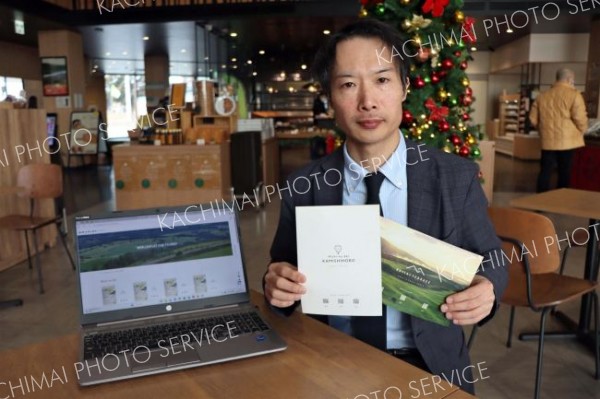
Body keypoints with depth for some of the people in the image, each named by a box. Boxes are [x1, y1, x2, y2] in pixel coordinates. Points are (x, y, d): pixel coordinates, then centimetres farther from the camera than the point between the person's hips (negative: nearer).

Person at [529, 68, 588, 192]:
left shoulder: (542, 96, 8)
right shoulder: (574, 95, -7)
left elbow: (533, 120, 9)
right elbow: (580, 118, -12)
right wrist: (581, 131, 7)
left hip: (547, 141, 4)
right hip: (567, 141, -4)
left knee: (545, 171, 8)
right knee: (565, 173, 6)